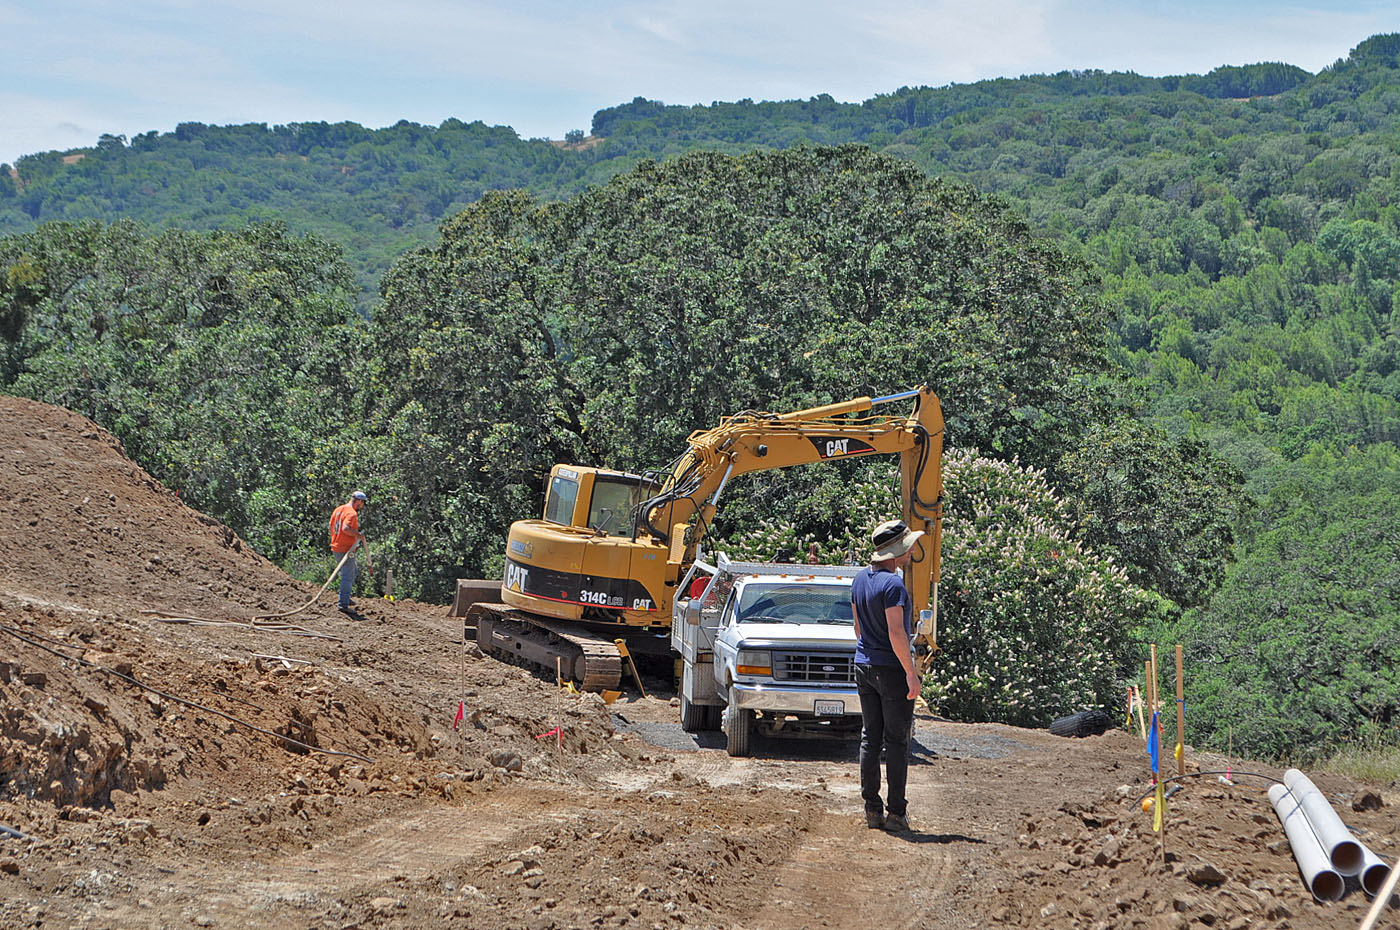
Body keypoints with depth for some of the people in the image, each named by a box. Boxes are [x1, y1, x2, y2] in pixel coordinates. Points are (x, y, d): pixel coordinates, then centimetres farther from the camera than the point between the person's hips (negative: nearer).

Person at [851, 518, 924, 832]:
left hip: (864, 665, 8)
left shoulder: (859, 579, 7)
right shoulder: (892, 584, -19)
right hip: (891, 669, -8)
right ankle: (896, 812, 0)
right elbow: (896, 633, -23)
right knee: (896, 741, -2)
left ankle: (872, 809, 11)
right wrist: (911, 673, -19)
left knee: (870, 738, 10)